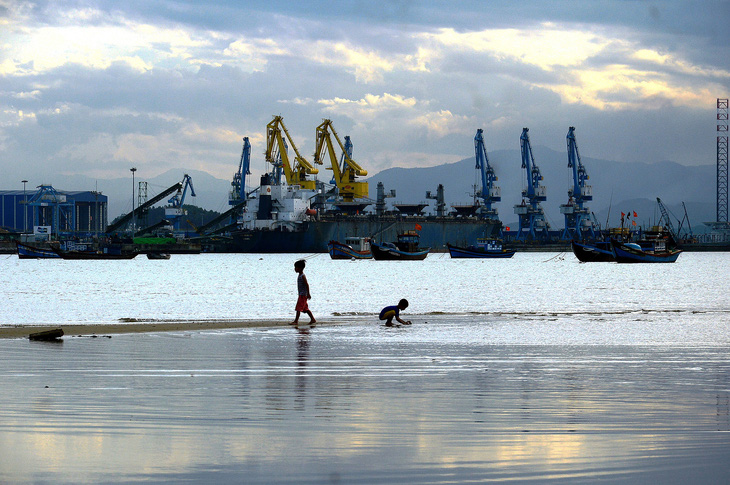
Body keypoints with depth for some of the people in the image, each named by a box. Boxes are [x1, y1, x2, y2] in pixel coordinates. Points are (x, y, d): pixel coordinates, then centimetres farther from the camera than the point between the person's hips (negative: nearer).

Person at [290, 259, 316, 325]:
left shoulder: (302, 276, -15)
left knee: (298, 308, -9)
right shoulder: (300, 276, 15)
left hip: (303, 295, -10)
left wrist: (308, 294, -21)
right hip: (301, 295, 10)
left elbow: (307, 285, -19)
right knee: (305, 308, 12)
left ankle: (296, 321, -9)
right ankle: (313, 319, 16)